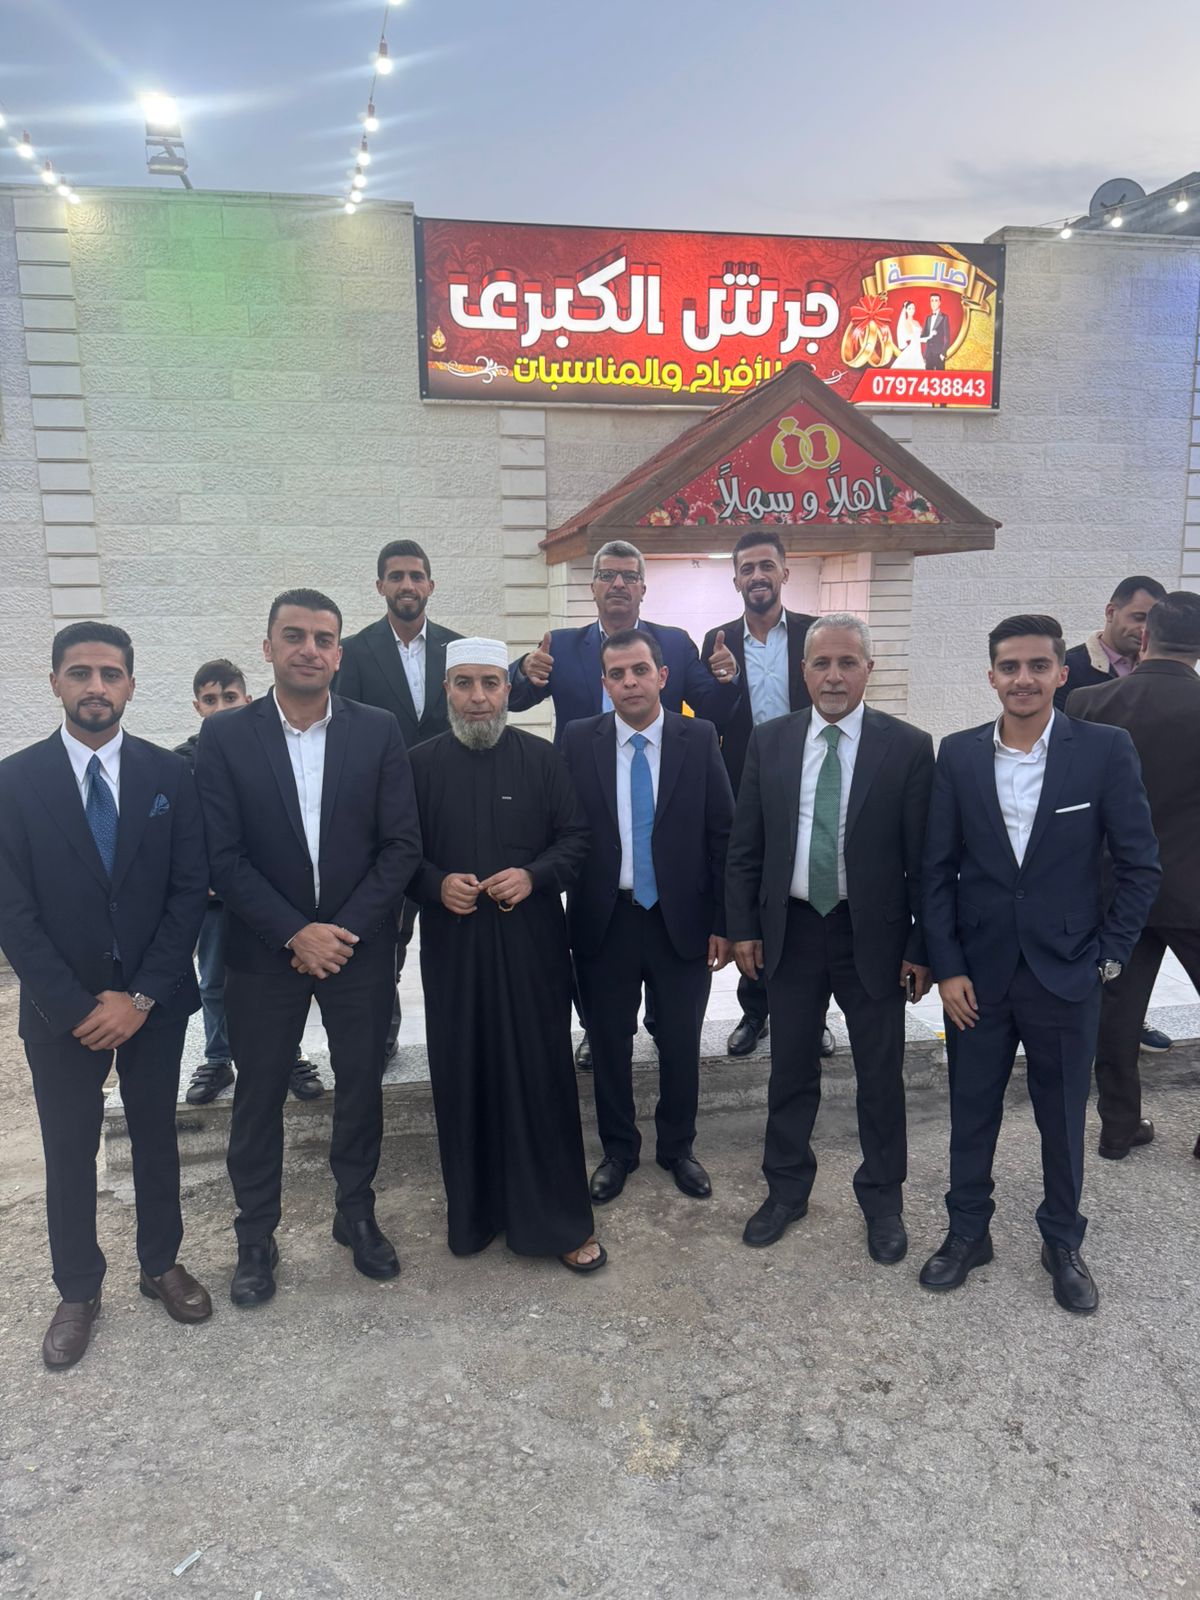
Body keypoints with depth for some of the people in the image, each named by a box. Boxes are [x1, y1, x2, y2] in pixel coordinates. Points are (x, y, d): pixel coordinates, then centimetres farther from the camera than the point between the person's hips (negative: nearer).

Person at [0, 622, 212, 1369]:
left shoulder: (169, 773, -4)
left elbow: (190, 889, -6)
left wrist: (141, 997, -12)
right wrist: (75, 1006, -13)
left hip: (155, 999, 1)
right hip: (61, 1007, -1)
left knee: (157, 1136, 15)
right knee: (70, 1152, 11)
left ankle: (163, 1263, 35)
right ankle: (78, 1292, 30)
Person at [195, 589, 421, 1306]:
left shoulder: (379, 731, -4)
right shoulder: (225, 736, -5)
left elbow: (401, 844, -6)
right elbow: (223, 856, -9)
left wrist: (344, 931, -13)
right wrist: (295, 933, -16)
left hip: (359, 945, 1)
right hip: (264, 950, 0)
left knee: (362, 1086, 14)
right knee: (259, 1094, 12)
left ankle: (358, 1214, 36)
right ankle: (256, 1236, 32)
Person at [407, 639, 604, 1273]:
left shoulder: (543, 759, 3)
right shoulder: (420, 764, 4)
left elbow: (576, 837, 3)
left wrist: (534, 875, -14)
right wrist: (435, 885, -13)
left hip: (531, 943, 0)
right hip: (452, 946, 1)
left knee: (542, 1075, 3)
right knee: (464, 1078, 7)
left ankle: (559, 1220, 18)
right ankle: (473, 1213, 26)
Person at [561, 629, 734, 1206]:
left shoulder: (699, 739, -5)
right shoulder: (578, 741, -4)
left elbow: (723, 833, -3)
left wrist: (722, 921, -4)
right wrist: (566, 912, -6)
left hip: (682, 918, 0)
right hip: (604, 919, 1)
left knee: (681, 1042, 13)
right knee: (609, 1041, 14)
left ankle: (677, 1147, 36)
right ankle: (618, 1149, 36)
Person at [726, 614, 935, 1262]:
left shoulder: (908, 747, -7)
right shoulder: (769, 741, 0)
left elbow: (924, 857, -6)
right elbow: (744, 845, 4)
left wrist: (922, 948, -6)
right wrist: (743, 927, 0)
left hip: (873, 934, -2)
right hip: (790, 929, 2)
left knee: (881, 1075, 13)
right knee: (790, 1069, 16)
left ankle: (882, 1199, 34)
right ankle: (786, 1189, 36)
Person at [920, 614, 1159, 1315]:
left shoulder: (1107, 750, -7)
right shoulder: (959, 755, -2)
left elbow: (1140, 864, -3)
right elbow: (938, 868, 0)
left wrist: (1108, 955, -5)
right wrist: (947, 967, -4)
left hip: (1066, 974, -1)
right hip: (977, 973, 1)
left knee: (1064, 1116, 14)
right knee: (972, 1111, 14)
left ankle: (1063, 1242, 36)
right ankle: (968, 1232, 34)